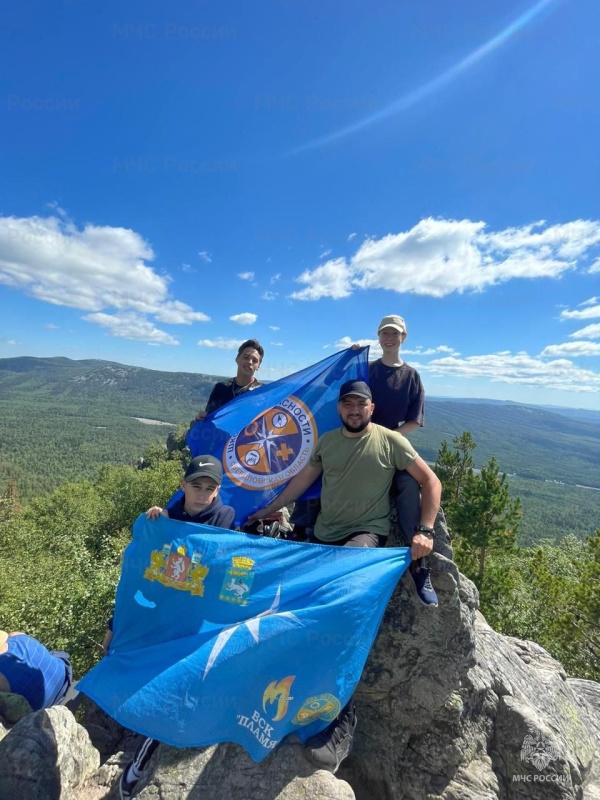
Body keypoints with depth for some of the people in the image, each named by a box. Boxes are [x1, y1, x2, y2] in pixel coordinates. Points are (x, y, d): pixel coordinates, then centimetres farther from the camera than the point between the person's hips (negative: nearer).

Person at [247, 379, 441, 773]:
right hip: (323, 535, 6)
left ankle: (339, 716, -11)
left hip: (367, 535, -5)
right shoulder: (327, 441, 9)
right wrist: (268, 510, 17)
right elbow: (303, 479, 16)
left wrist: (426, 531, -11)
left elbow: (431, 481, -2)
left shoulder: (391, 441, -4)